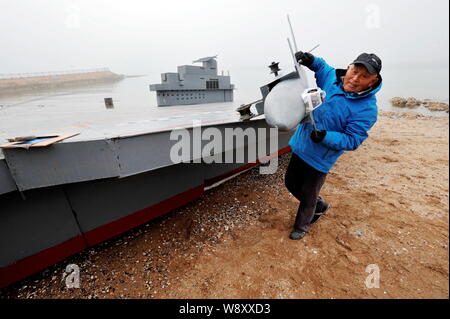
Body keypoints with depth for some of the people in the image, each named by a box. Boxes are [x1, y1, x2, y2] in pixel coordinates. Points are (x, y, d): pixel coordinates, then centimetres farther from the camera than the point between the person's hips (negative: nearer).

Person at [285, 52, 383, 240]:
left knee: (307, 196, 8)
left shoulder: (367, 110, -18)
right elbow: (322, 66, 21)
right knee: (291, 183, 20)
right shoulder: (331, 78, -2)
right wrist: (310, 60, 1)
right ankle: (320, 206, 47)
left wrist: (325, 136, -34)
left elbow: (352, 141, -18)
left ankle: (301, 227, 38)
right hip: (300, 145, 7)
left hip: (319, 159, -6)